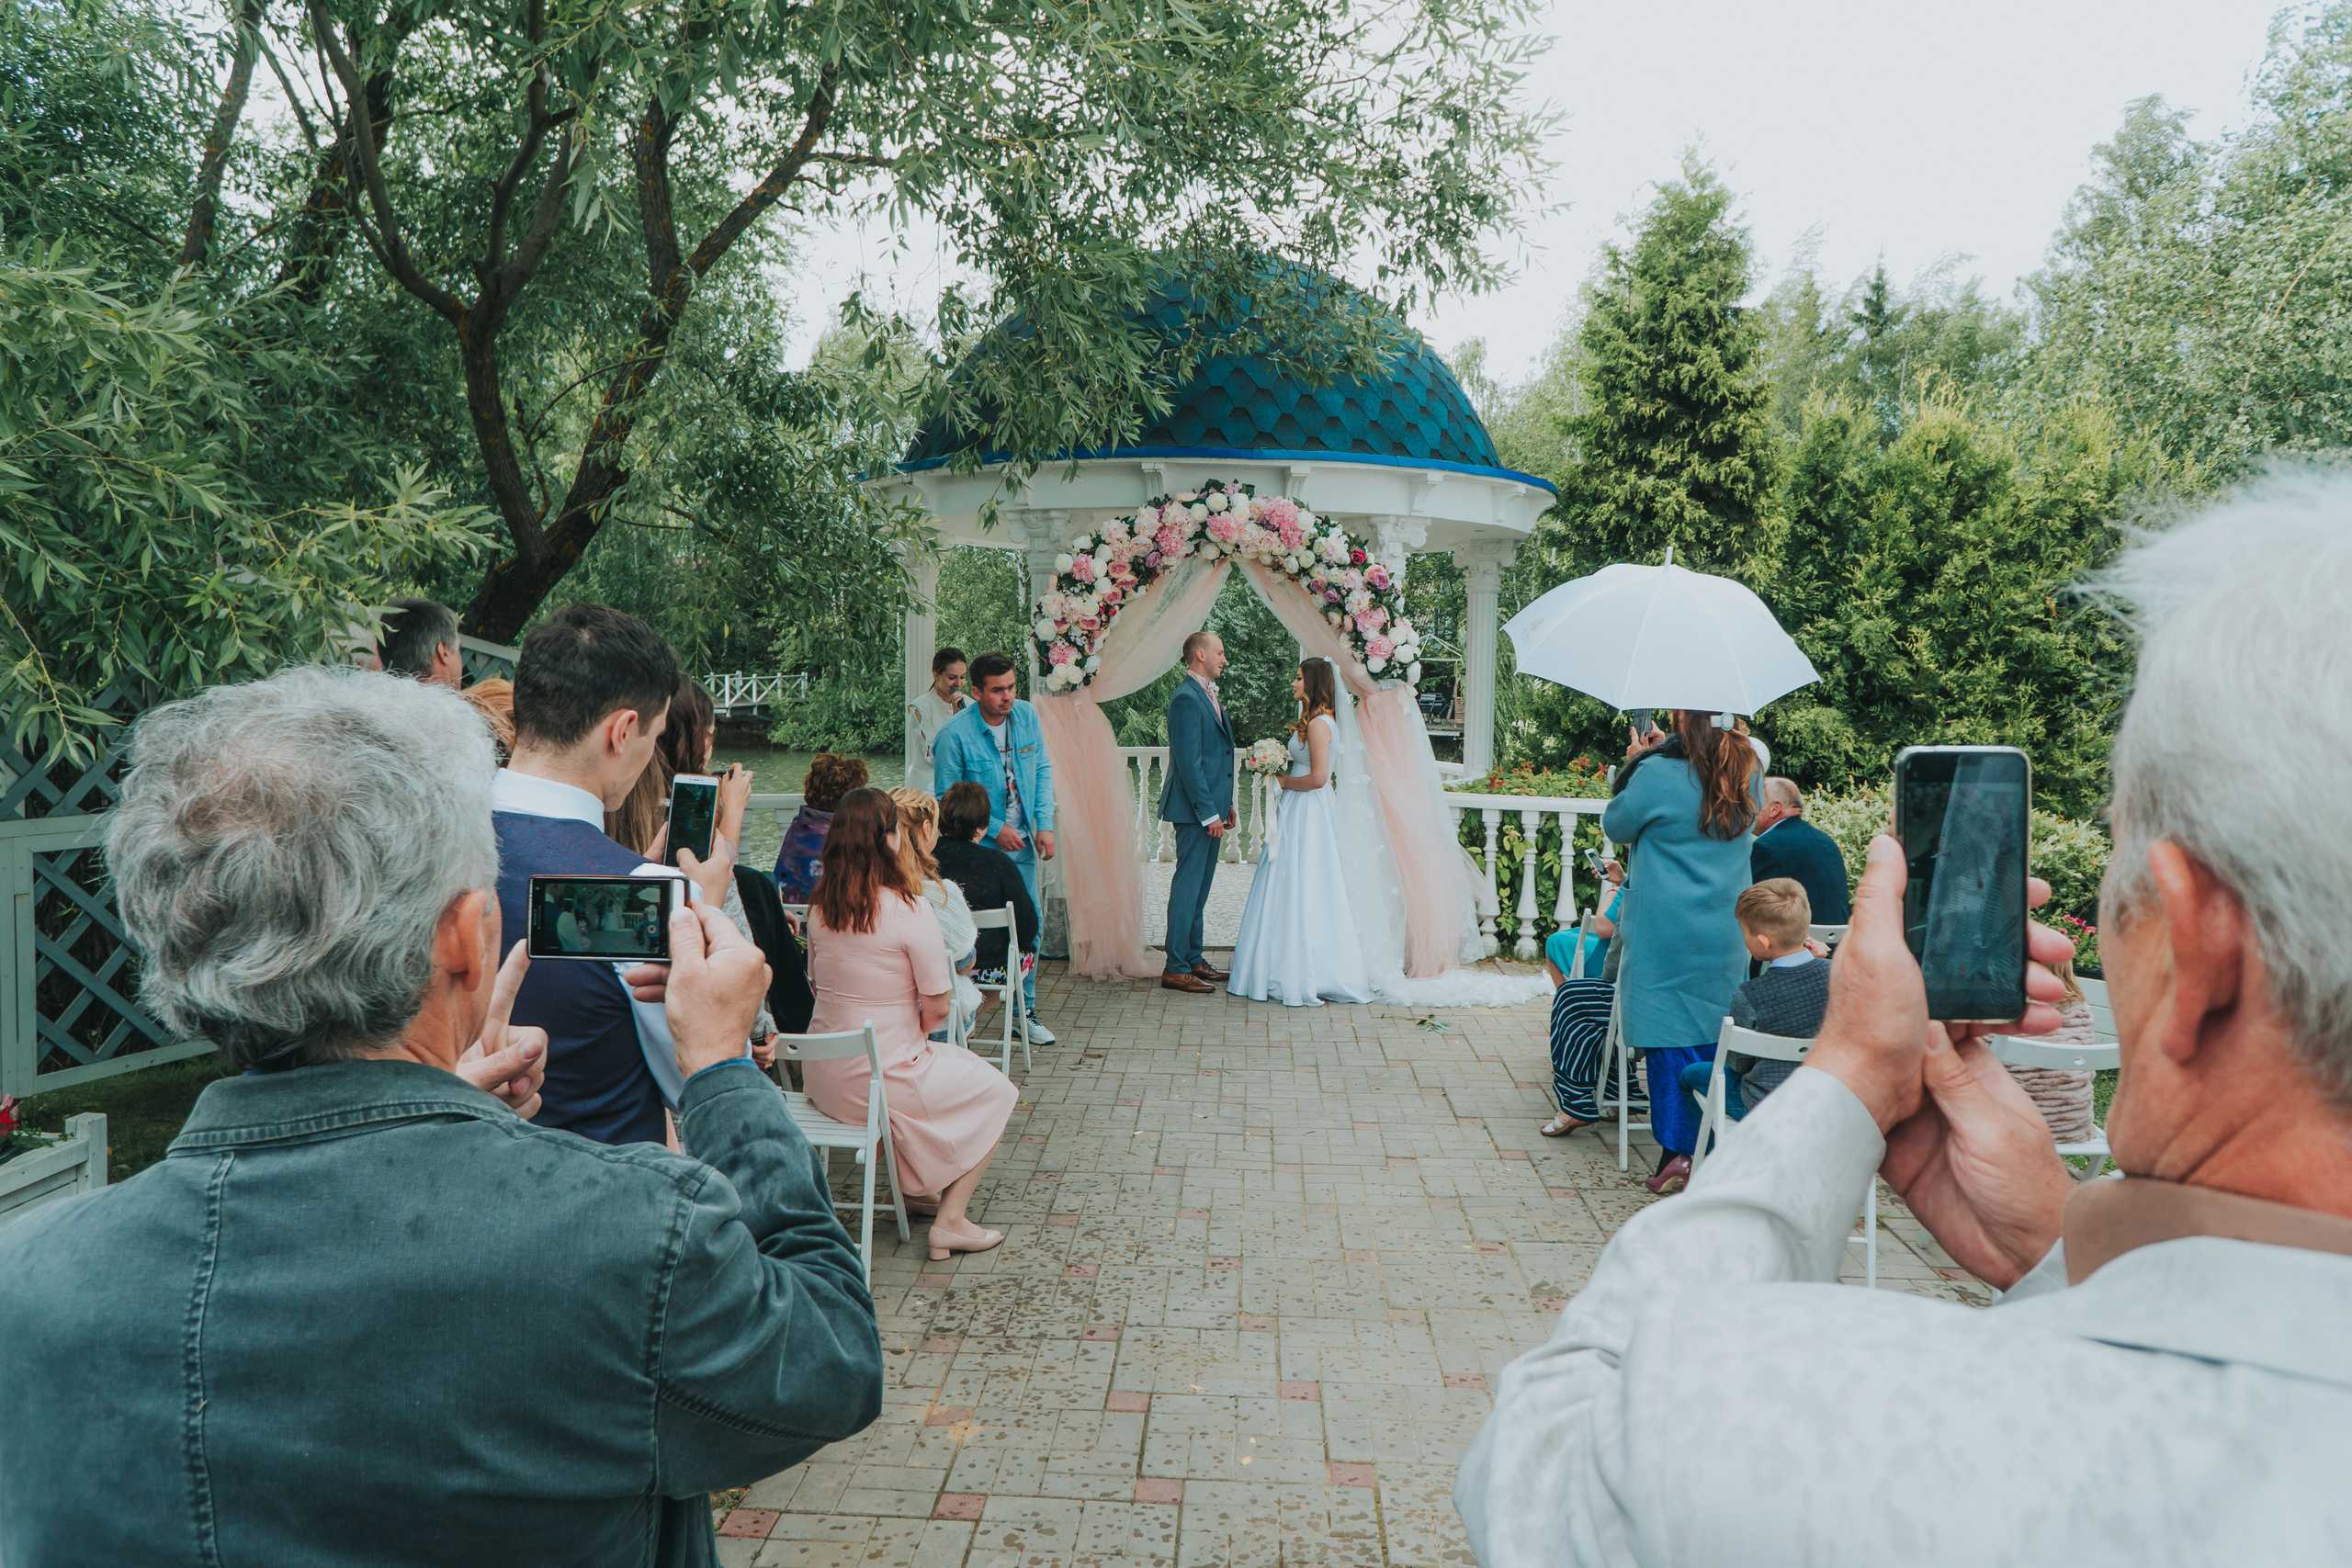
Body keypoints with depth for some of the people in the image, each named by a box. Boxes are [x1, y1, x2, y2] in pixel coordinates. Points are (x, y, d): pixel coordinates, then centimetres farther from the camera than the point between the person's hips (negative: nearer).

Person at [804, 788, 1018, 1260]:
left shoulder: (819, 906, -1)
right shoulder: (908, 909, -20)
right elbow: (937, 1009, -16)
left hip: (821, 1076, 8)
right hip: (878, 1082, -8)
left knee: (954, 1062, 32)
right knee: (997, 1091, 13)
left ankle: (916, 1186, 38)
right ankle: (951, 1220, 9)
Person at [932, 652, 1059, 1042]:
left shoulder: (1027, 716, -1)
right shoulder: (955, 734, -17)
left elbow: (1042, 771, 7)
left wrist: (1044, 824, -3)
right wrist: (995, 828, -15)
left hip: (1021, 839, 5)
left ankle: (1026, 1010, 23)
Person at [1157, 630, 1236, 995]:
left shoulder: (1207, 695, 16)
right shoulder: (1186, 698, -15)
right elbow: (1189, 763, -20)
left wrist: (1224, 805, 18)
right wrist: (1209, 813, -20)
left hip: (1210, 806, 10)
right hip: (1195, 809, -10)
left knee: (1199, 886, 14)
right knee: (1188, 885, -6)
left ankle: (1194, 959, 23)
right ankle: (1175, 968, -2)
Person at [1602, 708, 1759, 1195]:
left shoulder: (1657, 774, -16)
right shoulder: (1746, 775, 3)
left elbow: (1616, 826, -1)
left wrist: (1633, 763, 9)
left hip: (1667, 933, -5)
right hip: (1727, 932, 6)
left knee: (1669, 1033, 2)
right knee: (1714, 1037, 12)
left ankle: (1677, 1153, 4)